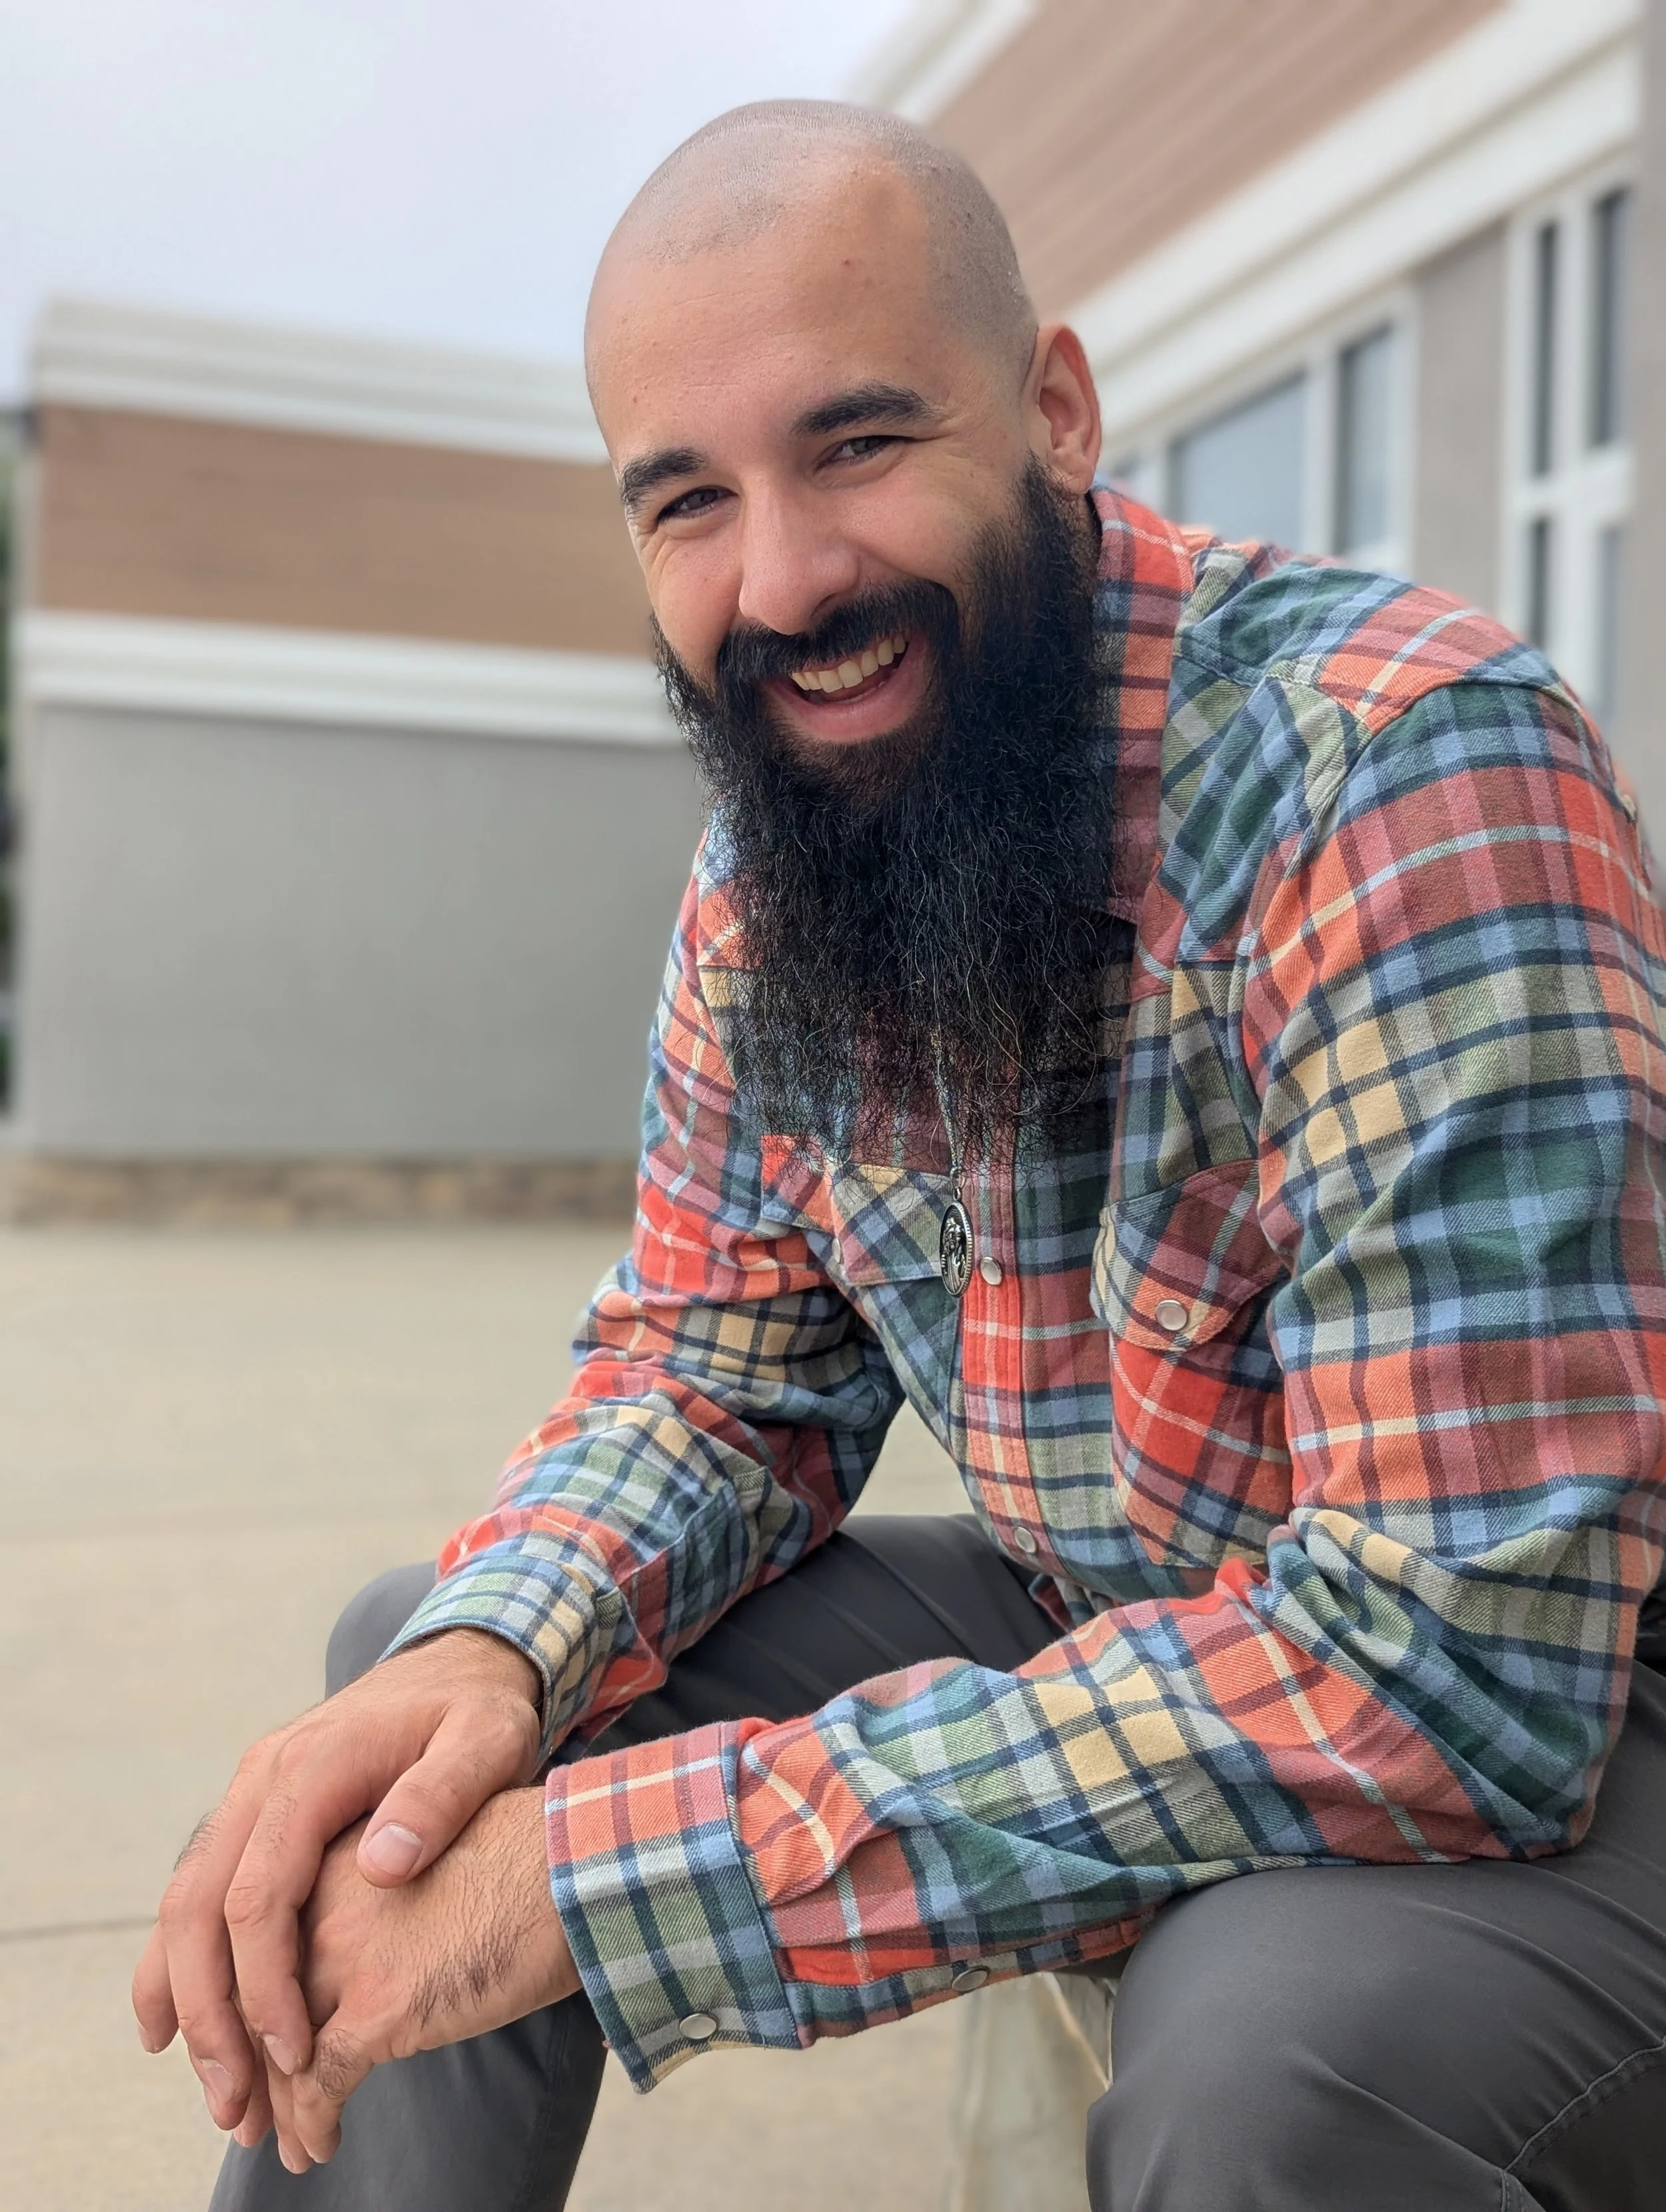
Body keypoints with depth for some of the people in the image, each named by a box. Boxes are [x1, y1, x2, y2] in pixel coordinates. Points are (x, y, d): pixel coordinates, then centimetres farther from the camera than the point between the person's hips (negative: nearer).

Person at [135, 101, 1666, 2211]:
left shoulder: (1402, 767, -27)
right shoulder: (761, 873, -4)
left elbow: (1449, 1653, -32)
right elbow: (719, 1379, 3)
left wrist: (598, 1867, -30)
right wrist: (491, 1659, -20)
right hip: (1111, 1645, 6)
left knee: (1281, 2037, -36)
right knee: (426, 1664, -2)